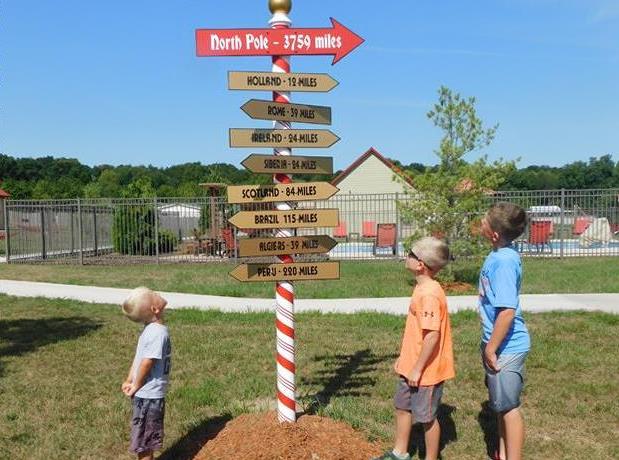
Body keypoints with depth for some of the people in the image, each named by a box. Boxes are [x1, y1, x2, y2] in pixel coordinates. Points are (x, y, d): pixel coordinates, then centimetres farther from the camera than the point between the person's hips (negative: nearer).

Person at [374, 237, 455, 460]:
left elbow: (432, 335, -28)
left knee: (427, 417, 8)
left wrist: (418, 368, -21)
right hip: (410, 366, 10)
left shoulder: (429, 294, -25)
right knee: (402, 407, 22)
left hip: (425, 370, -10)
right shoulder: (422, 288, 5)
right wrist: (404, 358, 18)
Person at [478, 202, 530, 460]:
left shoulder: (504, 261, -25)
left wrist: (491, 348, -19)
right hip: (500, 344, 10)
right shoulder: (500, 255, 3)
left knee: (509, 407, 4)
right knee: (501, 404, 21)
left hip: (506, 347, -10)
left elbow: (507, 311, -28)